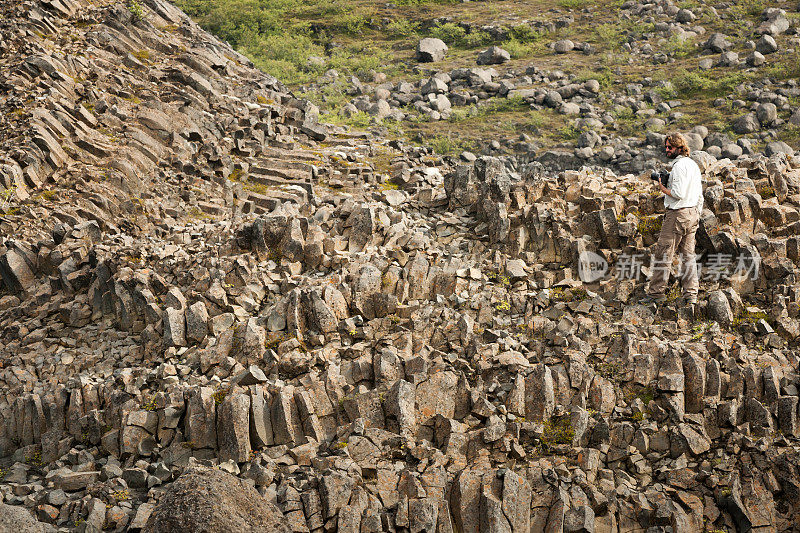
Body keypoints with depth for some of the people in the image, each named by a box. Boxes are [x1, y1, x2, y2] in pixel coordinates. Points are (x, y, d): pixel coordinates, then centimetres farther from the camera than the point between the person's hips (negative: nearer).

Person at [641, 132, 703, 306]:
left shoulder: (679, 165, -14)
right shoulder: (694, 165, 16)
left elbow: (678, 194, -22)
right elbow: (700, 196, 19)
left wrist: (662, 188, -6)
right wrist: (697, 215, 23)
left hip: (677, 214, -9)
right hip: (692, 214, 10)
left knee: (663, 254, -3)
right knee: (688, 255, 9)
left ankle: (656, 292, 2)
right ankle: (691, 295, 9)